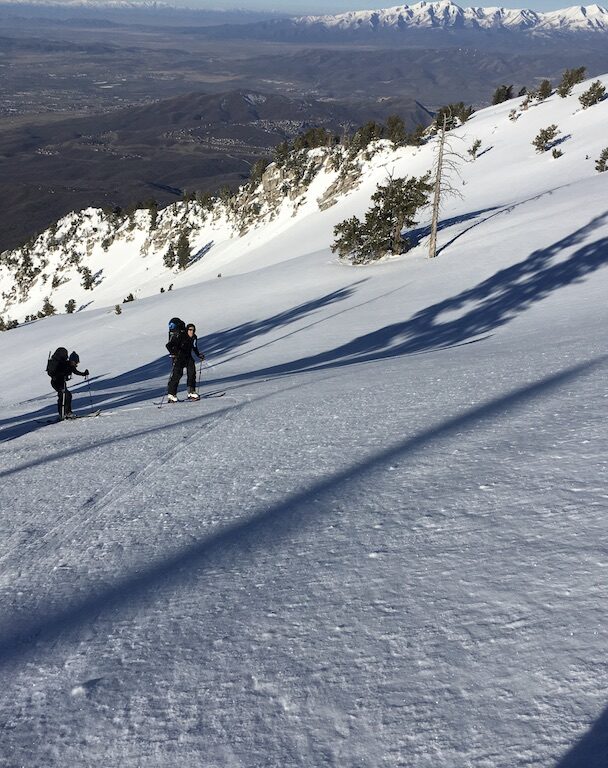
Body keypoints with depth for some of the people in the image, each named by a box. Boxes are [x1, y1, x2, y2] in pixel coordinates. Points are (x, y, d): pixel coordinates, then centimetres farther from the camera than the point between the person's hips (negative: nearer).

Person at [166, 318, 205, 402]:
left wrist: (199, 355, 7)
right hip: (178, 357, -6)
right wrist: (173, 353, -35)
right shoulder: (179, 336, -19)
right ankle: (171, 394, -8)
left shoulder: (194, 338, 2)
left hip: (188, 357, 6)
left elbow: (195, 348, 20)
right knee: (177, 374, -13)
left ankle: (191, 392, 2)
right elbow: (168, 345, -22)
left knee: (192, 372, -6)